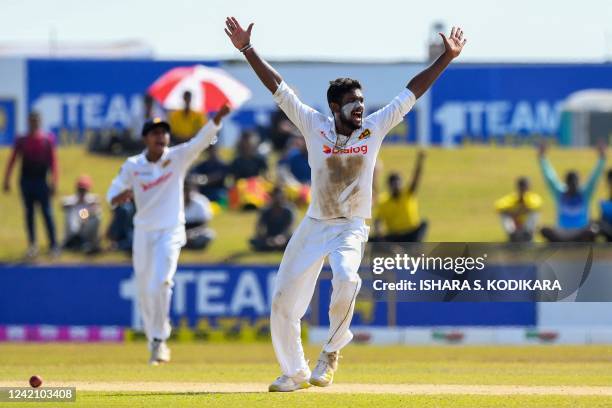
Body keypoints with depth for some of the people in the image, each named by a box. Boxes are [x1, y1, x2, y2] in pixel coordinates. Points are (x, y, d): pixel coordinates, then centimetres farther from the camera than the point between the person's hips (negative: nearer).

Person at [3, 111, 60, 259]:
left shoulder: (47, 140, -1)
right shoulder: (21, 141, 4)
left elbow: (53, 161, -2)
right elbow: (12, 160, 5)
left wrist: (53, 182, -9)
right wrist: (7, 180, -1)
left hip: (41, 180, -2)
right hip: (26, 179, 2)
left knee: (47, 212, -4)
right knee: (29, 213, 7)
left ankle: (53, 245, -3)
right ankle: (32, 245, 14)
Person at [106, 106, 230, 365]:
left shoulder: (178, 157, -5)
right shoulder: (132, 166, -1)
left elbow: (202, 140, -19)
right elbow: (112, 196, -1)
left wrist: (218, 118, -37)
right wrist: (121, 196, -26)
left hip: (170, 233, -3)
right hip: (143, 234, 3)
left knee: (159, 285, -18)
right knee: (145, 292, 9)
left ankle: (159, 341, -8)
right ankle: (154, 341, 28)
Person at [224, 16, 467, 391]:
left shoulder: (375, 128, -2)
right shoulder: (315, 126, -3)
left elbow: (412, 93, -1)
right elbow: (278, 88, -6)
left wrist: (446, 58, -3)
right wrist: (247, 50, -11)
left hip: (351, 229, -2)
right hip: (314, 226, 2)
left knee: (346, 279, -32)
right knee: (283, 302, 2)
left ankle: (331, 352, -11)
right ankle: (295, 372, 24)